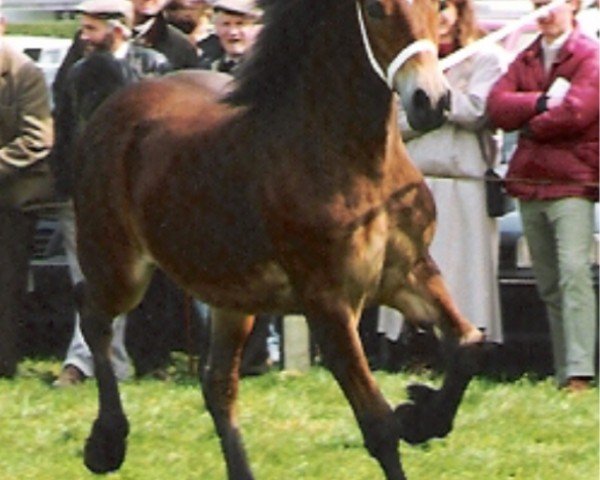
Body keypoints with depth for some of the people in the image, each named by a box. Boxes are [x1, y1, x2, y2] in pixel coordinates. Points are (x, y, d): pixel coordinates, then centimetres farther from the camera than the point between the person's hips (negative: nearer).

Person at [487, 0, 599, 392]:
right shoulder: (526, 61, 18)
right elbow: (497, 106, 2)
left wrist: (531, 125, -1)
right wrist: (542, 102, -13)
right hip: (530, 186, 6)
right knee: (549, 285, 5)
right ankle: (563, 375, 7)